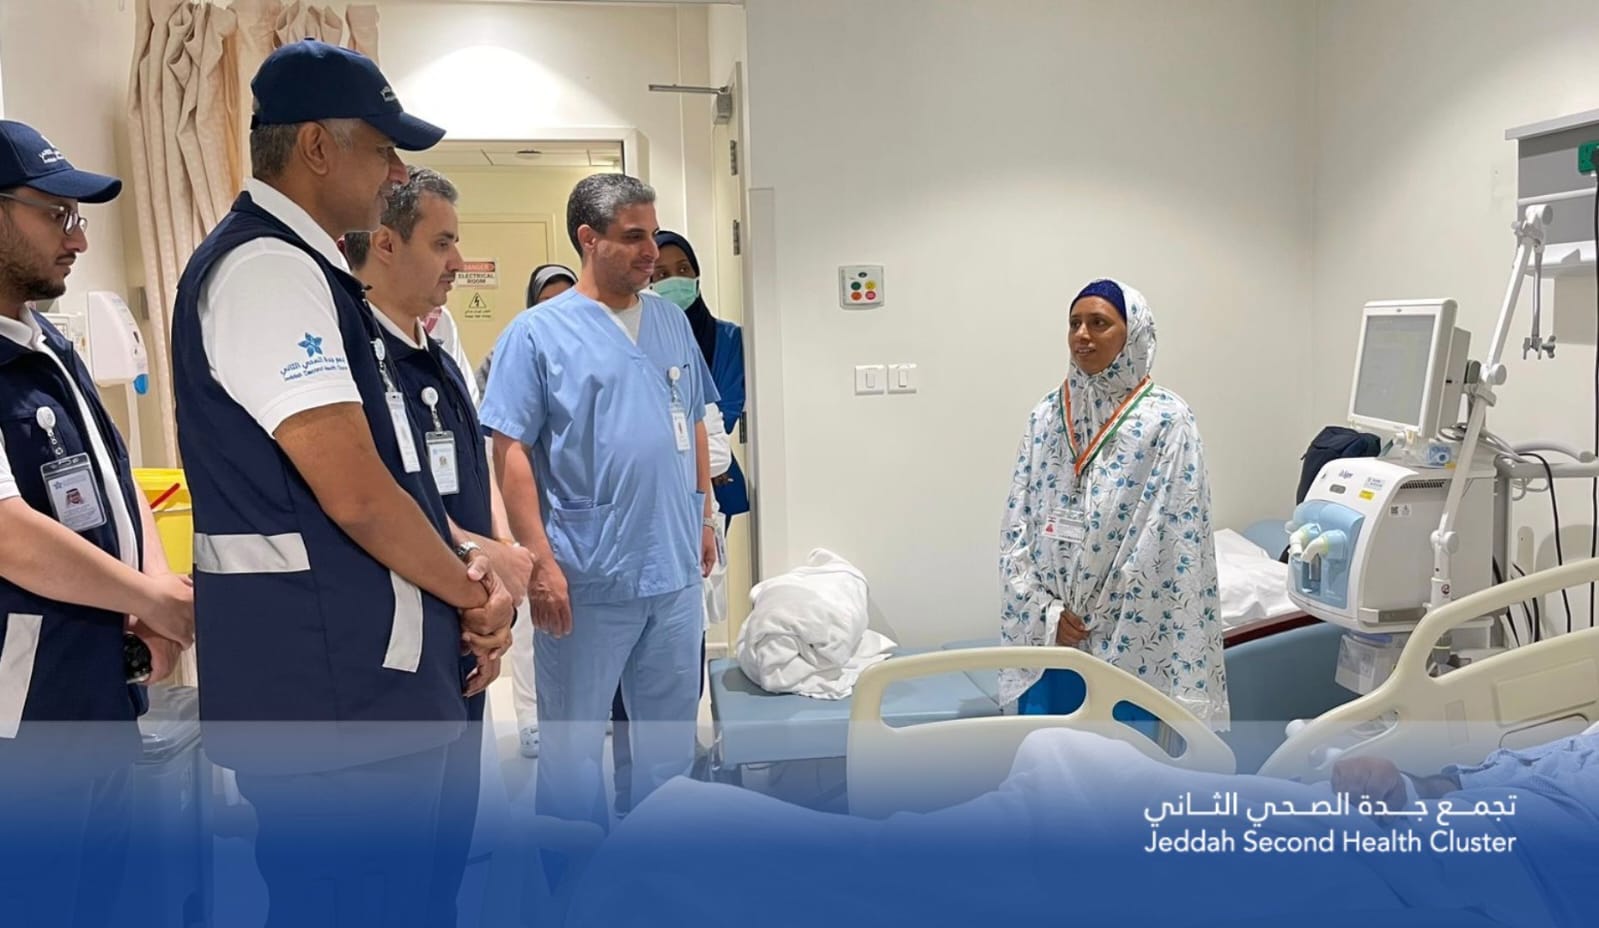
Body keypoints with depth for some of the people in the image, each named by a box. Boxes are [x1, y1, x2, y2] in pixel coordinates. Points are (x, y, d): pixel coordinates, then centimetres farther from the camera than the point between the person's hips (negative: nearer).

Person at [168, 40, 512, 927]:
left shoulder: (306, 270, 15)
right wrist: (474, 592, -7)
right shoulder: (268, 266, -17)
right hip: (328, 687, -10)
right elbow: (354, 493, -23)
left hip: (364, 672, 10)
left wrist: (465, 561, 3)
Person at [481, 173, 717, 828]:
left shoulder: (672, 321, 9)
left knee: (672, 730, 18)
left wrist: (704, 515, 15)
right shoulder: (538, 333, -8)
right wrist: (540, 561, -15)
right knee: (574, 739, 9)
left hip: (675, 568, 6)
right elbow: (511, 450, -11)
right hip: (587, 578, -5)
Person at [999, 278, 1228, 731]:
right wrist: (1046, 611, -6)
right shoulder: (1047, 414, 5)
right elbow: (1017, 525, 4)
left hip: (1132, 638, -4)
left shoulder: (1166, 421, -9)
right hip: (1050, 633, 4)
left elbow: (1175, 540, -13)